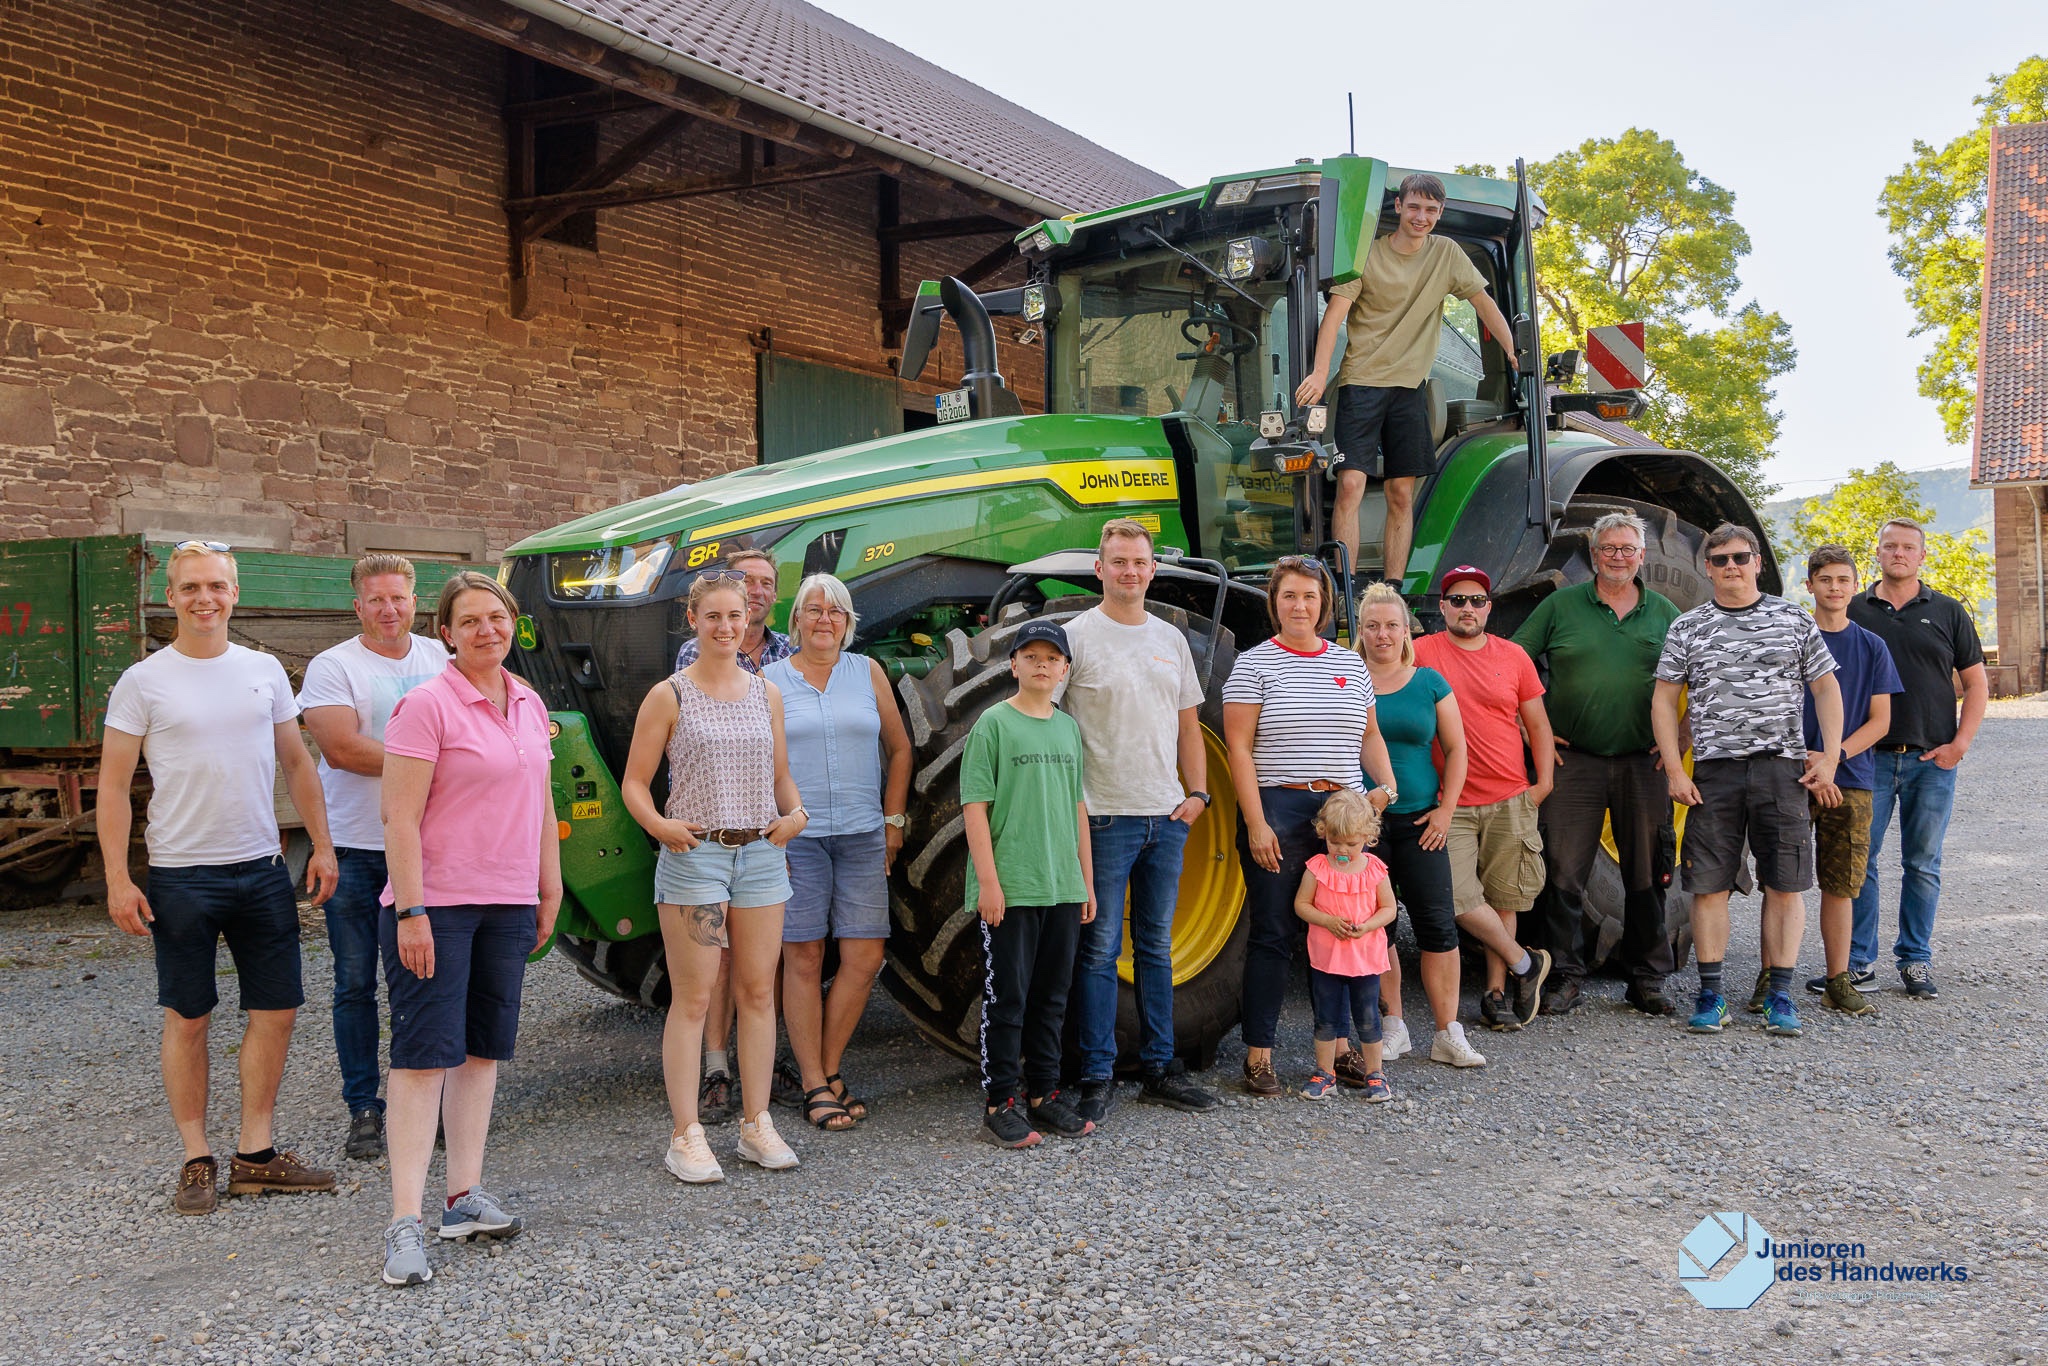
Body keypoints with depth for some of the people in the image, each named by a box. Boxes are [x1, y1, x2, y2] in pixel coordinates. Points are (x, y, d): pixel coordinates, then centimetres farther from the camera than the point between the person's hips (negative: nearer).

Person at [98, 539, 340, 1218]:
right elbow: (113, 786, -3)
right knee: (188, 1018, 5)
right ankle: (198, 1161, 16)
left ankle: (256, 1154, 17)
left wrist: (321, 846, 6)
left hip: (262, 869, 4)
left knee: (276, 1010, 5)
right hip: (182, 876, -3)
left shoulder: (265, 670, 7)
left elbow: (297, 764, 12)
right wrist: (118, 880, -9)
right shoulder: (142, 681, -3)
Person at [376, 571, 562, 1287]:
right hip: (436, 905, -7)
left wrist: (550, 889, 17)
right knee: (425, 1054, -6)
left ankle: (465, 1195, 21)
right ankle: (406, 1221, -2)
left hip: (508, 905, 7)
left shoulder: (529, 704, 10)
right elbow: (400, 816, -15)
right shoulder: (426, 704, -11)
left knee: (485, 1049, 12)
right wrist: (411, 911, -19)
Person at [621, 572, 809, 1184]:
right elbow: (634, 782, 1)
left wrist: (795, 813, -1)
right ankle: (687, 1136, 5)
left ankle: (757, 1124, 18)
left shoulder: (766, 693, 11)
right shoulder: (668, 695, 0)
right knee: (692, 998, -2)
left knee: (758, 992, 8)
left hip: (762, 854, 4)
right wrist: (659, 824, -16)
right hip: (694, 855, -4)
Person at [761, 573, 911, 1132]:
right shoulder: (770, 679, 5)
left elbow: (899, 748, 15)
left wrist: (893, 819, 8)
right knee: (804, 958, 0)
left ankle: (829, 1067, 17)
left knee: (865, 955, -1)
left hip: (863, 835, 2)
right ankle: (815, 1085, 9)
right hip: (796, 835, -2)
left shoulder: (867, 672, 10)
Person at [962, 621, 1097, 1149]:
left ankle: (1044, 1093, 24)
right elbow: (974, 805, -9)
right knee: (1008, 995, -1)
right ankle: (1000, 1103, 9)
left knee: (1052, 995, 13)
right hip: (1009, 887, -6)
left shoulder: (1069, 728, 12)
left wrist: (1086, 880, 15)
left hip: (1062, 887, 6)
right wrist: (988, 880, -13)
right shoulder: (993, 723, -5)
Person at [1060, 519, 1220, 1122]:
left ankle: (1160, 1069, 21)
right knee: (1100, 948, -1)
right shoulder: (1077, 636, -5)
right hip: (1104, 817, -5)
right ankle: (1096, 1077, 7)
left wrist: (1197, 793, 7)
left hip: (1167, 817, 6)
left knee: (1156, 946, 13)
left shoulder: (1171, 639, 13)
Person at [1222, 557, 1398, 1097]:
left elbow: (1370, 735, 20)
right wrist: (1255, 823, -12)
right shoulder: (1254, 663, -1)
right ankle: (1258, 1054, 8)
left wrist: (1387, 786, 2)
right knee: (1274, 934, -1)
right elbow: (1238, 747, -5)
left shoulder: (1351, 664, 13)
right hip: (1277, 811, -4)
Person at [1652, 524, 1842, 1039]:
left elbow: (1826, 688, 11)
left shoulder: (1793, 620, 9)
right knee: (1709, 883, 0)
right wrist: (1674, 770, -1)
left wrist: (1830, 756, 1)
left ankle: (1779, 994, 9)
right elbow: (1663, 700, 7)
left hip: (1781, 766, 0)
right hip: (1713, 769, 0)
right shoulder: (1688, 628, 7)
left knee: (1785, 884, 0)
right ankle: (1710, 994, 8)